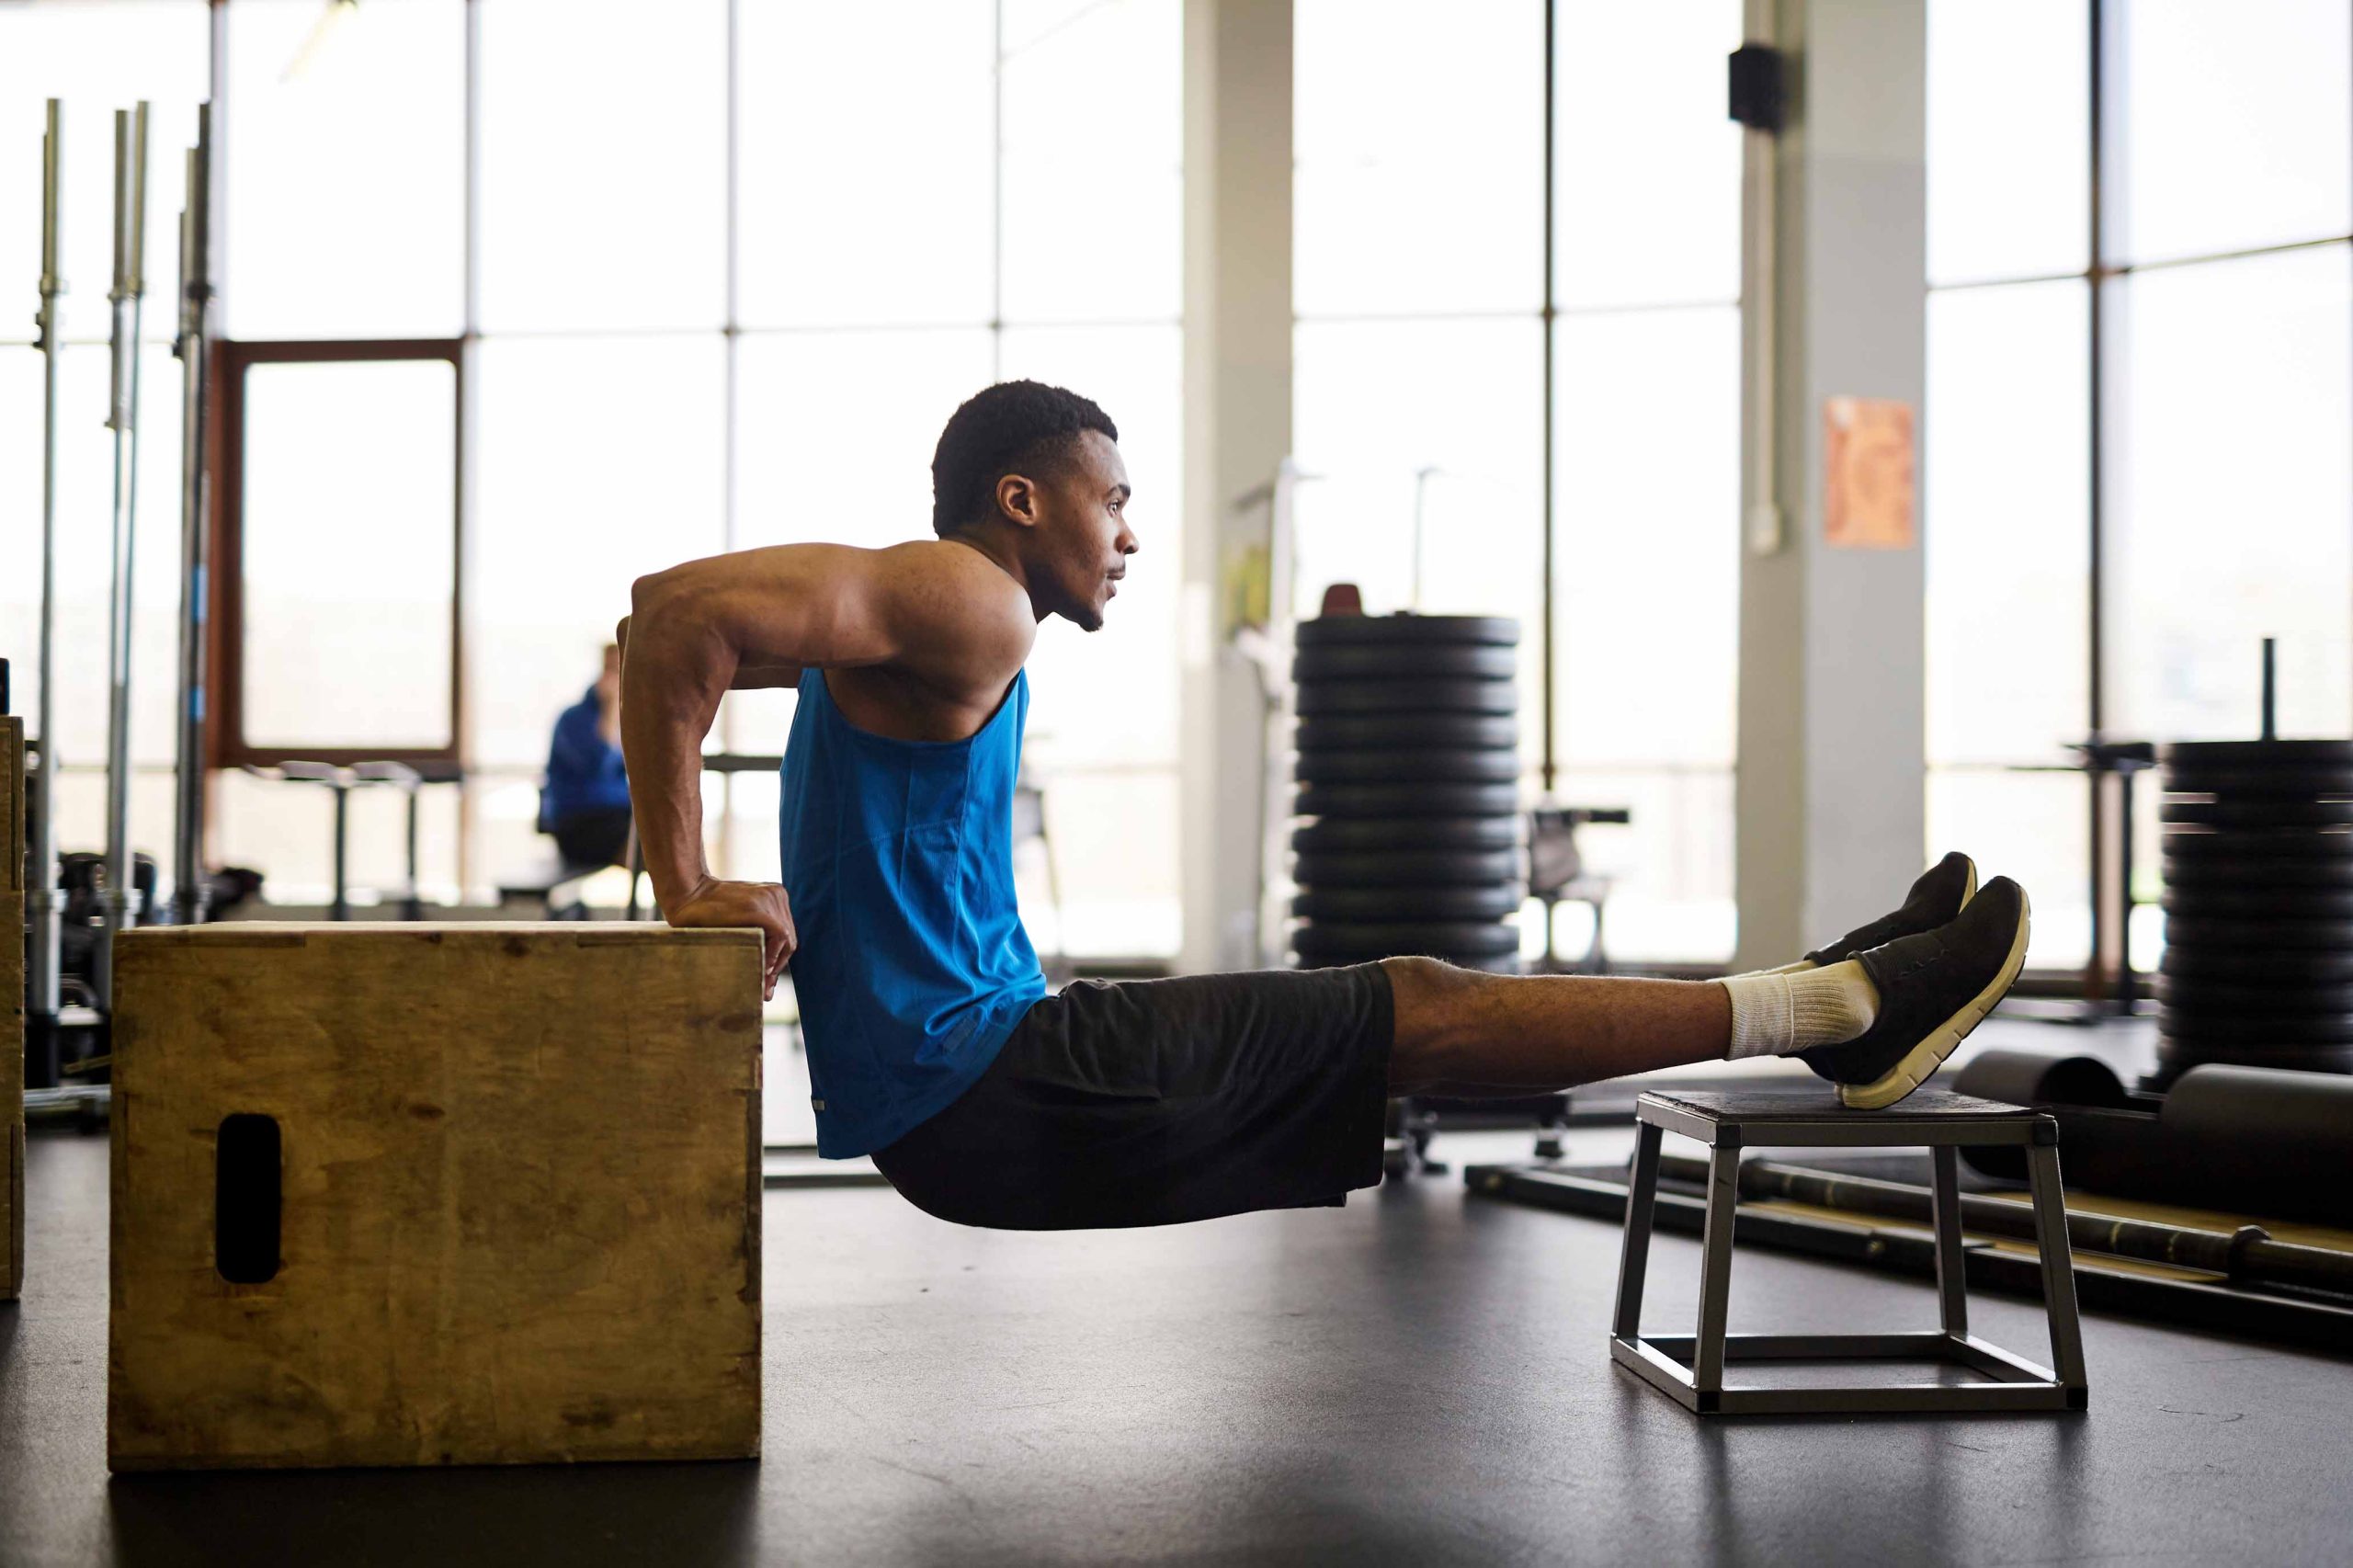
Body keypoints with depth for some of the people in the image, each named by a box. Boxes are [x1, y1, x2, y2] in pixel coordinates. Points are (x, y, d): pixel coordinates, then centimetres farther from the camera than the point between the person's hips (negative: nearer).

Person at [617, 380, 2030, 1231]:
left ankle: (1833, 1001, 11)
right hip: (974, 1089, -10)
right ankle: (1841, 1007, 0)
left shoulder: (908, 617, 19)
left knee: (1407, 1016, 8)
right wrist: (689, 888, -22)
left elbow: (684, 633, 28)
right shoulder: (964, 602, -13)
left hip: (965, 1086, 10)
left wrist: (721, 889, 18)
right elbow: (680, 613, -25)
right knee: (1421, 1015, -7)